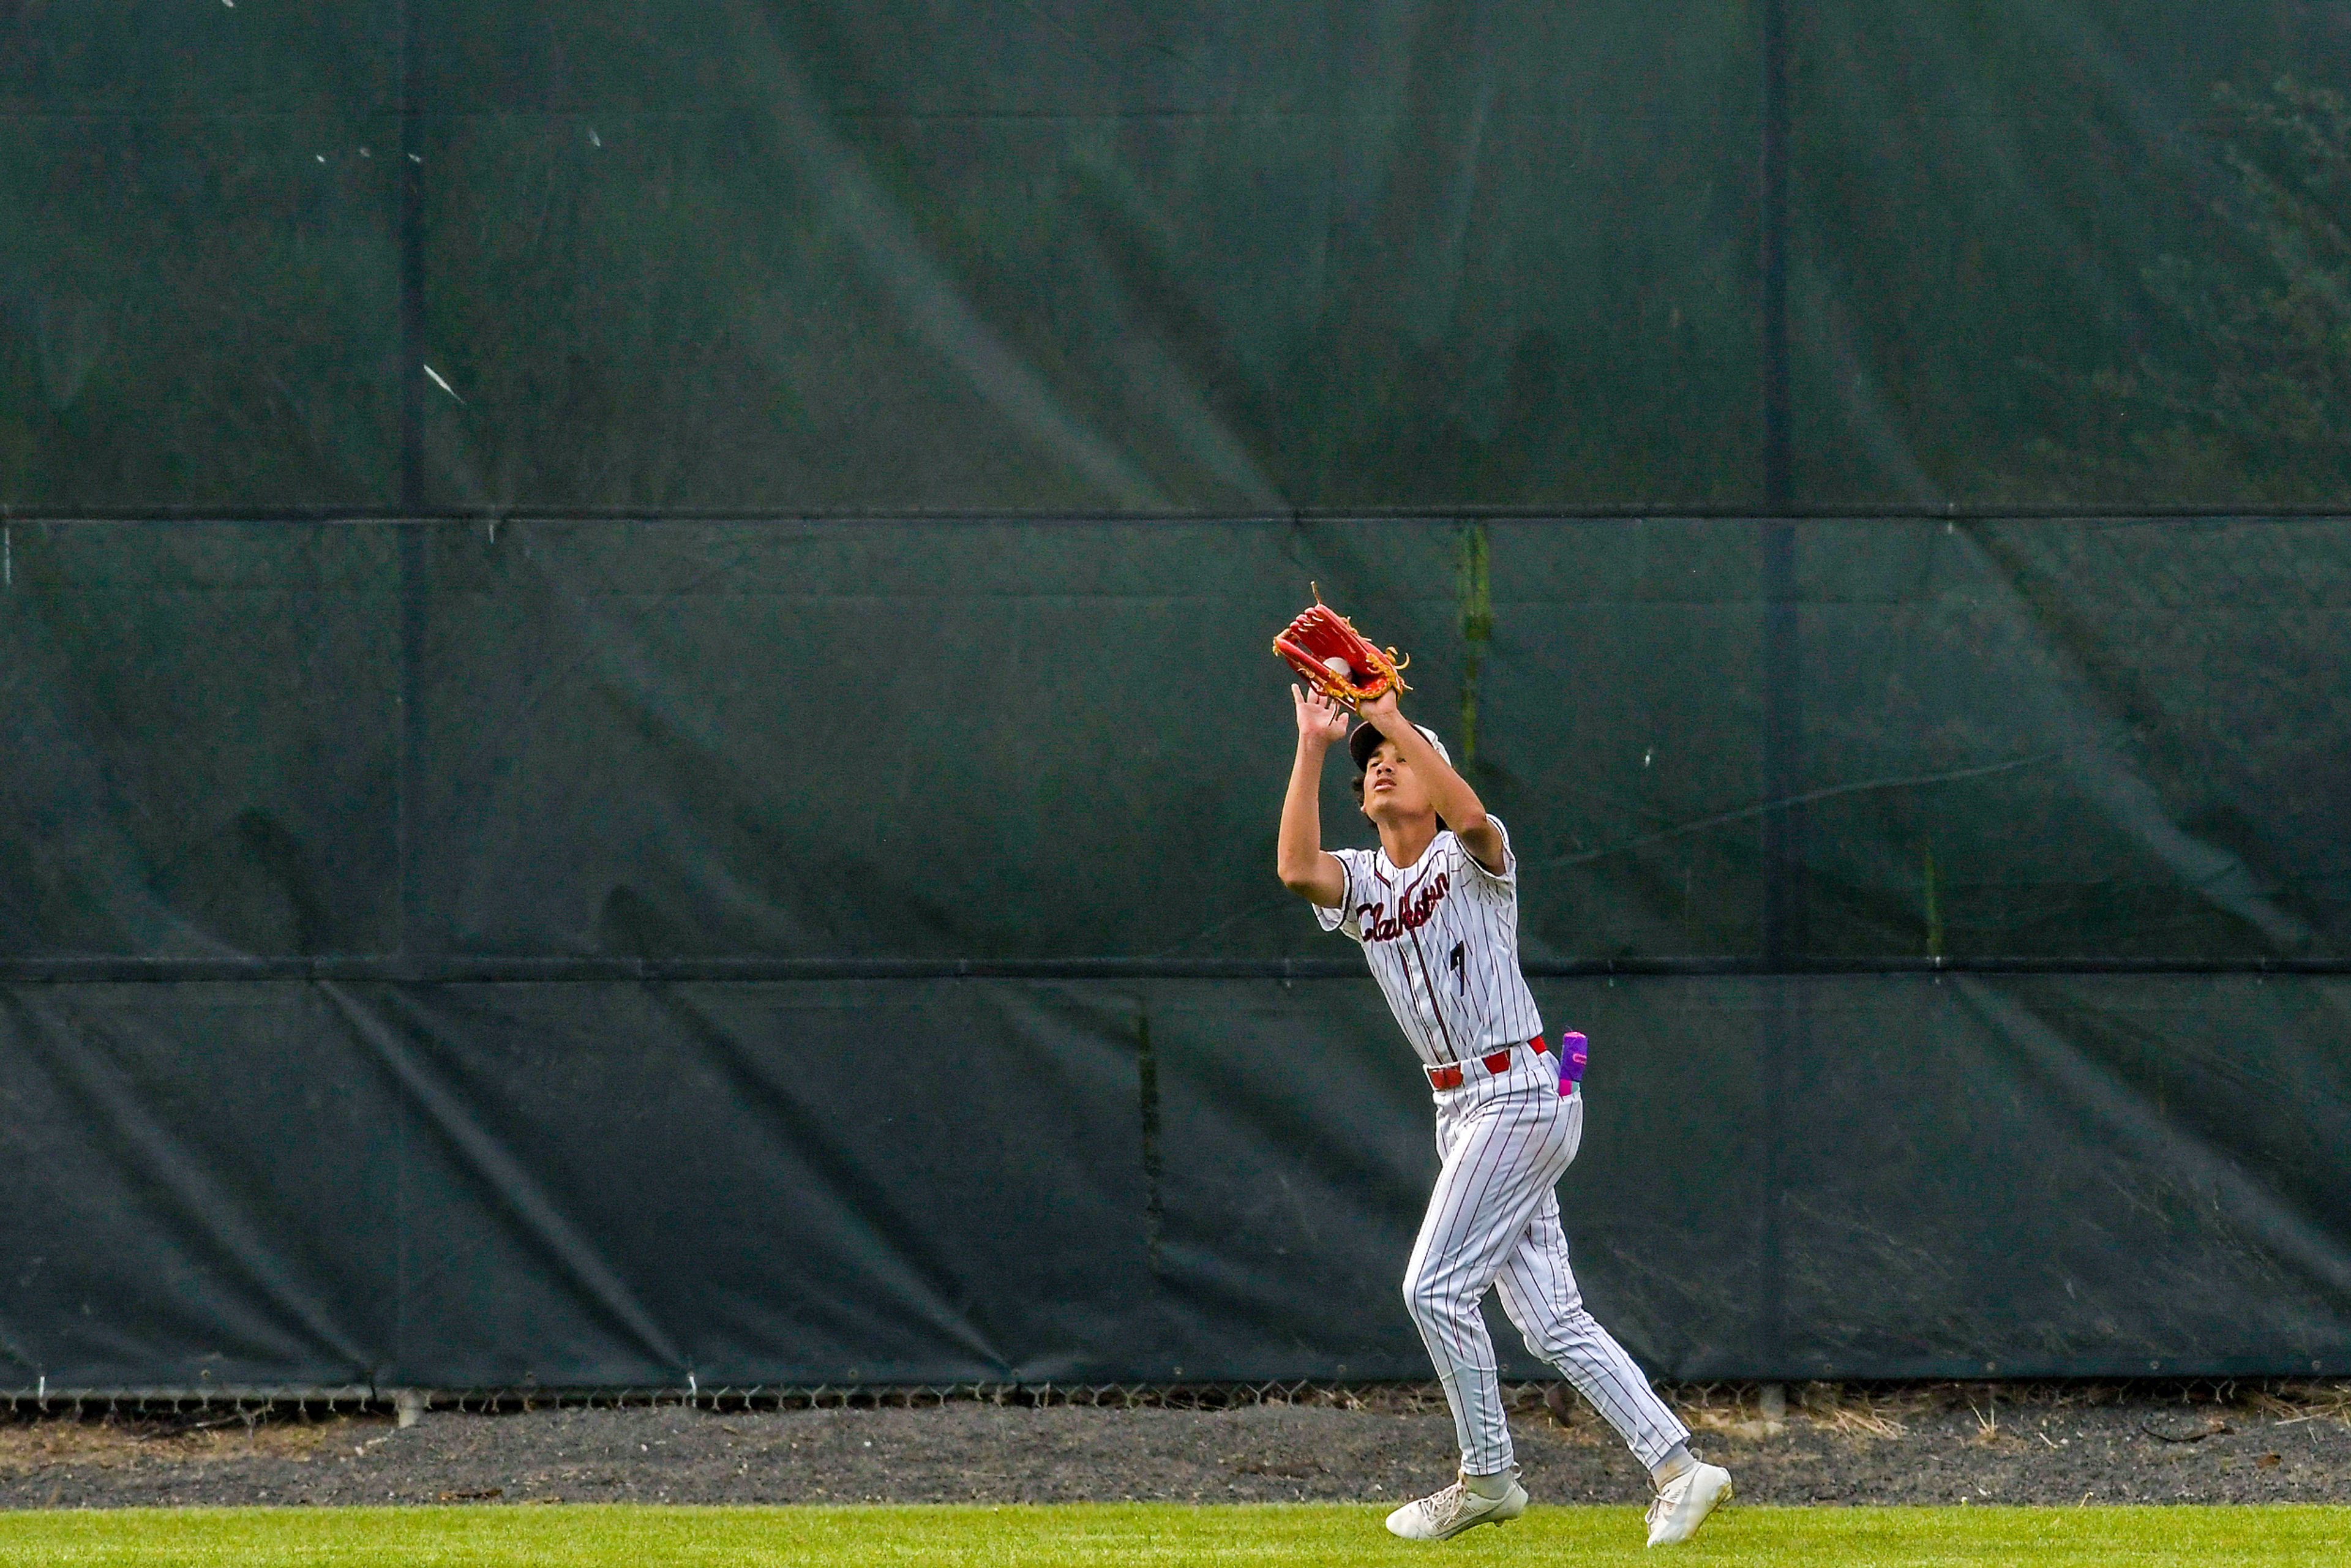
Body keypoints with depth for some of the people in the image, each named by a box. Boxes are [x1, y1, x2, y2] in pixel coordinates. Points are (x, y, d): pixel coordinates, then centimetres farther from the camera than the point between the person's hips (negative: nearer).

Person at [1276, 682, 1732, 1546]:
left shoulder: (1472, 858, -3)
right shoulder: (1361, 881, 13)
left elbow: (1468, 814, -29)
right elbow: (1297, 869, -10)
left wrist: (1394, 719, -24)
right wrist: (1313, 748, -9)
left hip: (1521, 1095, -8)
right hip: (1462, 1110, 8)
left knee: (1436, 1286, -10)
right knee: (1550, 1316, 2)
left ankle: (1487, 1478, 1)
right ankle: (1679, 1470, 3)